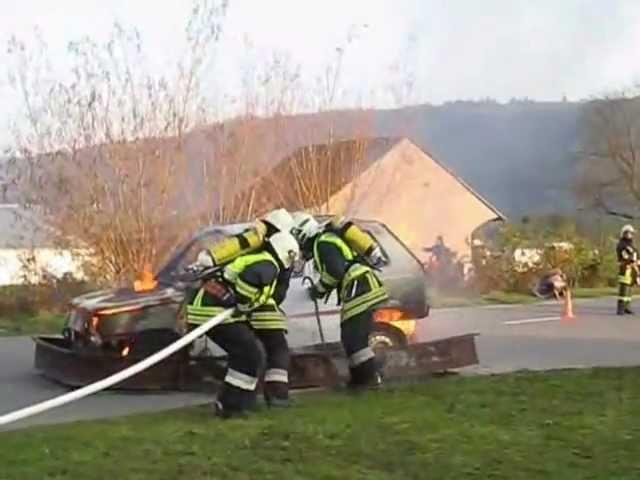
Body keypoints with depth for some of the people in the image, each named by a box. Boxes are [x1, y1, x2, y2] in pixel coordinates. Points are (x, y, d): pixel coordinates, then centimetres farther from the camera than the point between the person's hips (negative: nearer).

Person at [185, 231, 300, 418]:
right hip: (214, 310, -10)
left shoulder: (255, 259, 23)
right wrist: (239, 306, -18)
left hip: (203, 304, 10)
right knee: (250, 355, -4)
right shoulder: (268, 267, -8)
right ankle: (229, 406, -3)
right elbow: (250, 278, -29)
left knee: (242, 352, 21)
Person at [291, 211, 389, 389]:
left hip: (359, 290, -10)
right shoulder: (330, 239, 25)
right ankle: (360, 377, 20)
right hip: (364, 290, 10)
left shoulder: (322, 243, -7)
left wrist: (319, 288, -5)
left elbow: (335, 271, -19)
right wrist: (322, 288, 17)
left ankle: (370, 376, -10)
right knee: (353, 336, 15)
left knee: (354, 337, -10)